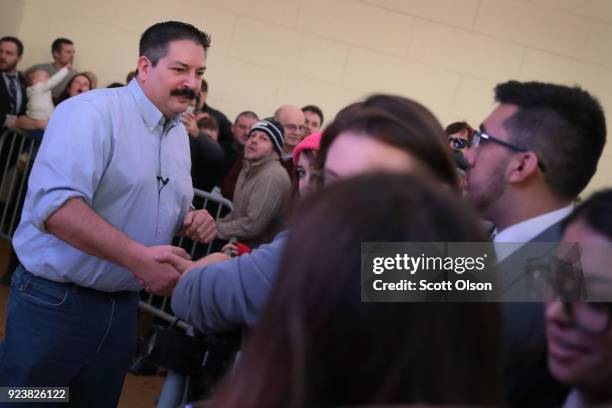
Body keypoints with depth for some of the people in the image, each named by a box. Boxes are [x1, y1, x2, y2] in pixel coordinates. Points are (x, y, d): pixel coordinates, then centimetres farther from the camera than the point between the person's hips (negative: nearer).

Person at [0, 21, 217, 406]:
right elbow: (55, 203, -30)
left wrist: (190, 222, -1)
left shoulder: (180, 133, 9)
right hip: (56, 302, -7)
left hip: (123, 306, 7)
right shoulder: (92, 112, -17)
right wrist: (139, 258, -33)